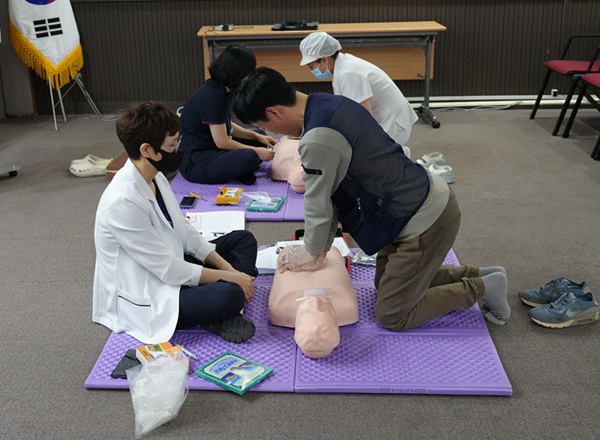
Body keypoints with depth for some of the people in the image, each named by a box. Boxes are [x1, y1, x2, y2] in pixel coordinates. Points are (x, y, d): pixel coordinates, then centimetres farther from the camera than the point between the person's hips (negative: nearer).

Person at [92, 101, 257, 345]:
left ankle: (219, 315, -7)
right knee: (230, 295, -33)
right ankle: (218, 316, -1)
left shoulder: (155, 177, 0)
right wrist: (229, 277, -16)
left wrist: (227, 268, -3)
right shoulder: (124, 201, -28)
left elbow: (184, 231, 7)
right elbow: (169, 270, -24)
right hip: (143, 298, -10)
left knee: (243, 240, 9)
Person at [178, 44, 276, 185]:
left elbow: (226, 126, 17)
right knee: (249, 158, -34)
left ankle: (238, 173, -2)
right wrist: (256, 151, -11)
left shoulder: (219, 89, 6)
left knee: (260, 141, 19)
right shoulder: (212, 96, -22)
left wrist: (258, 137, 8)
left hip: (211, 149, 11)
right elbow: (221, 141, -20)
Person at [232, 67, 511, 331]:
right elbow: (330, 192, 9)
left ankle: (481, 288, 11)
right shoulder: (327, 104, 2)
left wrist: (314, 253, 4)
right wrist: (317, 247, 12)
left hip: (425, 221, -10)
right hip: (427, 201, 10)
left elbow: (318, 205, -15)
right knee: (386, 283, 25)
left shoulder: (319, 139, -29)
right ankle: (476, 275, 25)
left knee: (392, 316, 4)